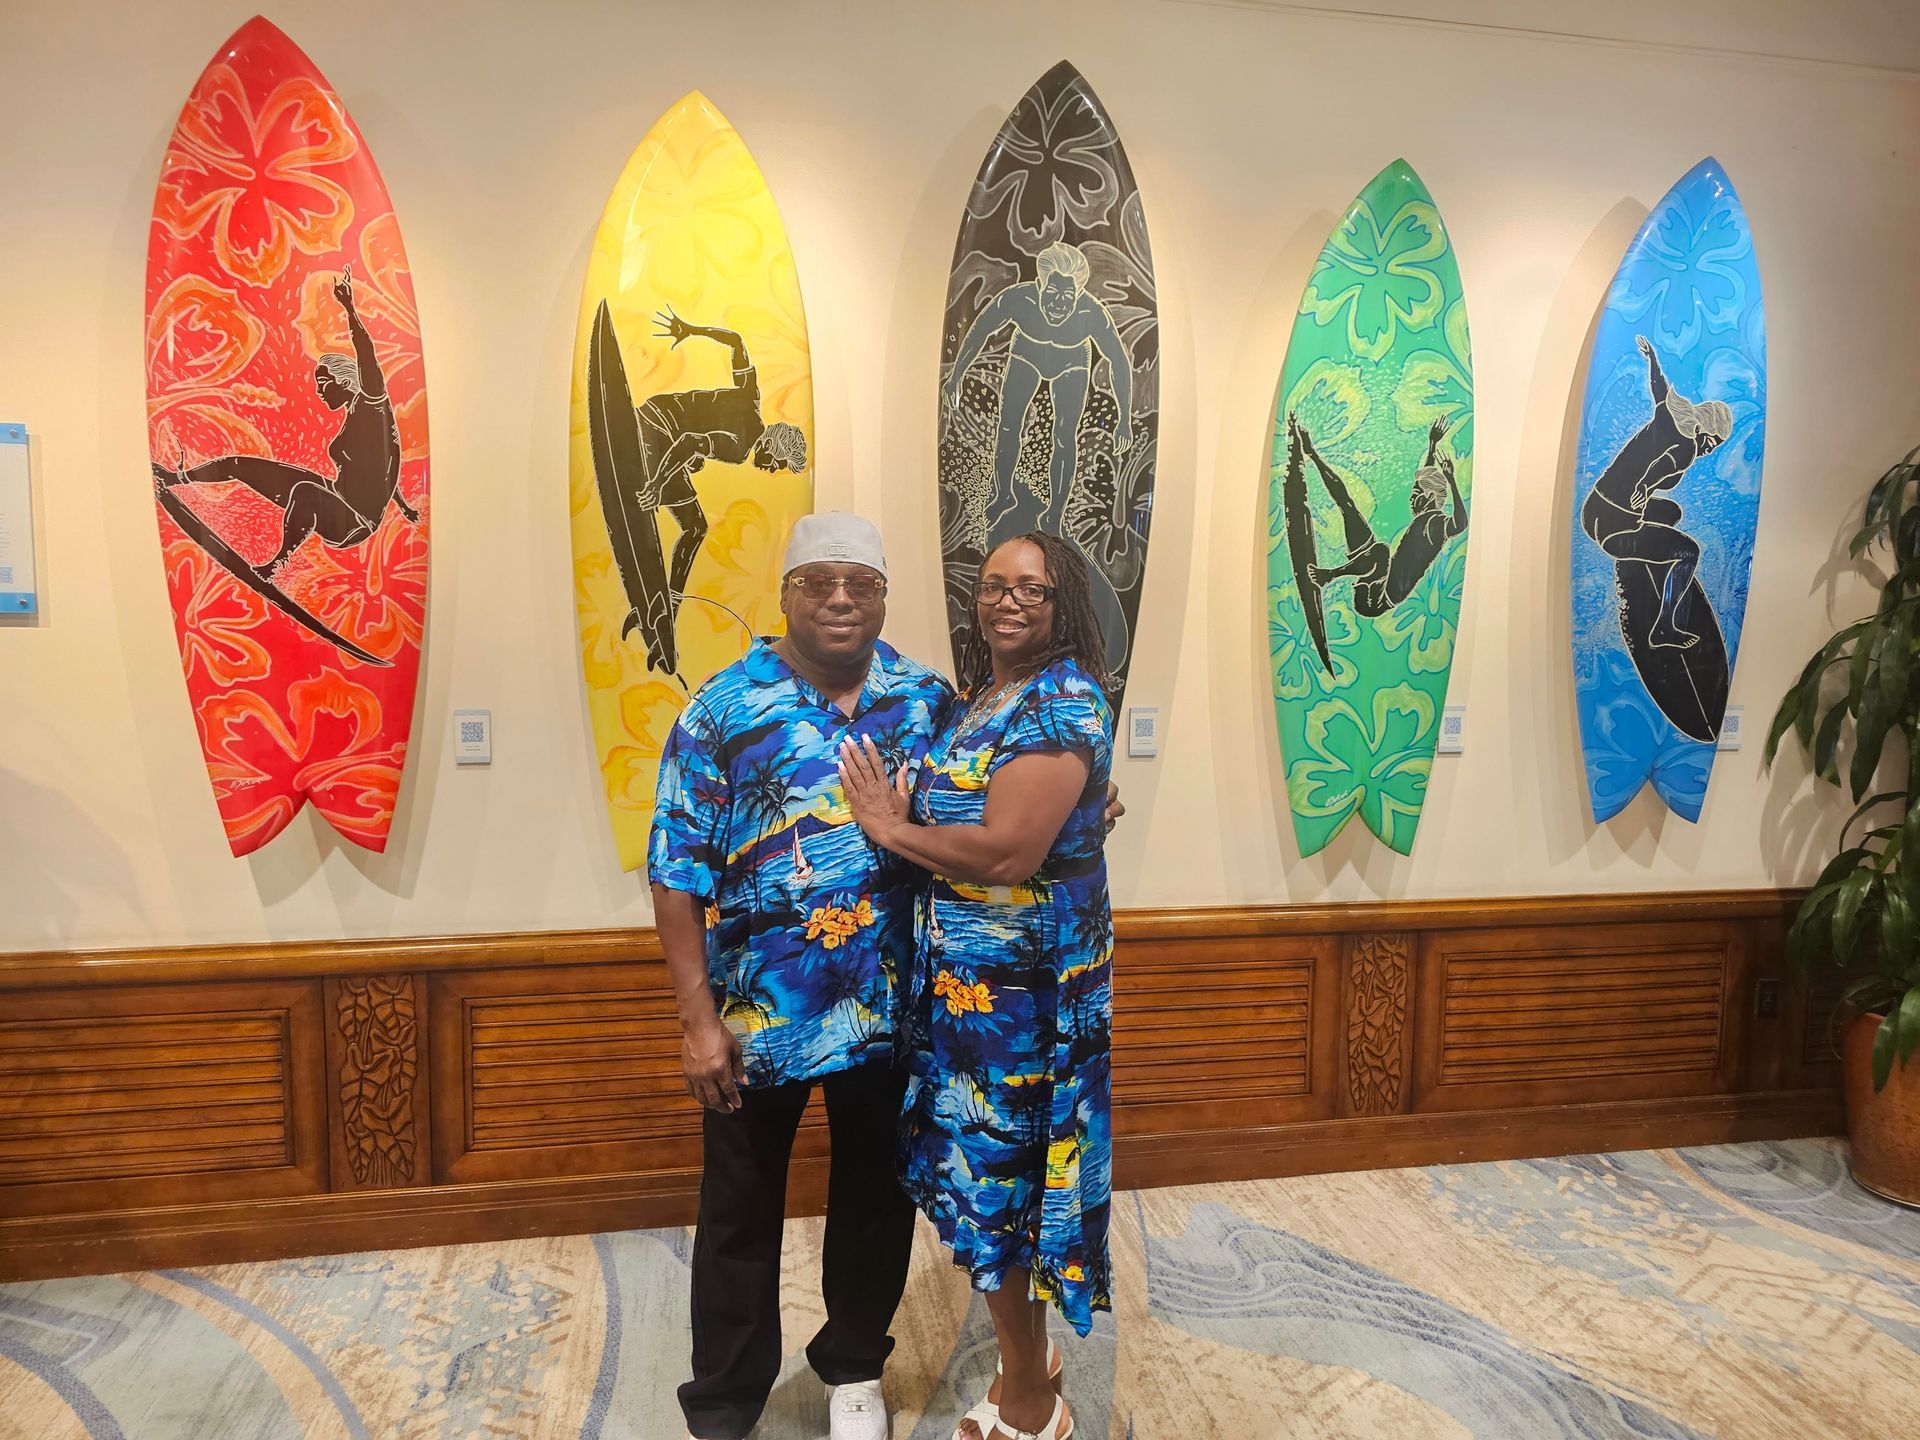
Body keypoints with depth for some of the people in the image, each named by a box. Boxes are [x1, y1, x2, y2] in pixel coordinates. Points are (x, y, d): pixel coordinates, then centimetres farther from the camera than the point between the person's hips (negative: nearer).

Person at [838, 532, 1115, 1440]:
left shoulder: (1065, 705, -17)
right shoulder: (978, 696, 11)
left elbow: (1007, 854, -25)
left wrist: (890, 827, -13)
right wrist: (902, 814, -2)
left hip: (1021, 989, -8)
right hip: (961, 978, 8)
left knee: (997, 1174, 6)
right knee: (976, 1163, 19)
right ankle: (1026, 1353, 42)